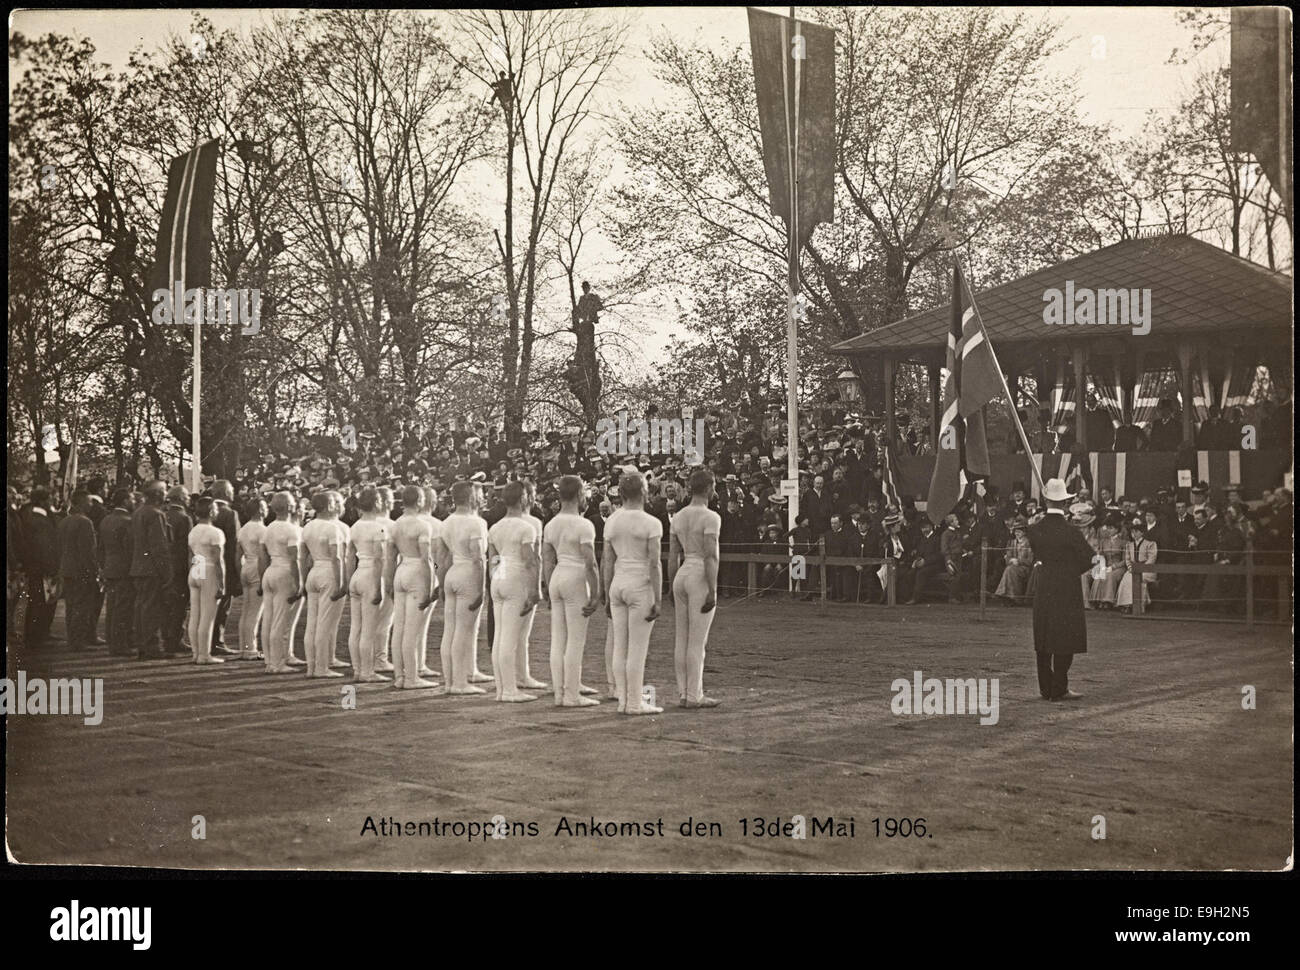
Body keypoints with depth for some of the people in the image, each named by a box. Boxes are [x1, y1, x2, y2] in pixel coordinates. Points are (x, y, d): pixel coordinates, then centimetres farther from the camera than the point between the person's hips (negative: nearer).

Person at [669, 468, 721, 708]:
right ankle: (694, 695, -1)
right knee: (697, 641, -4)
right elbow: (710, 556, -17)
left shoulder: (678, 517, 10)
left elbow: (672, 556, 12)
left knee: (681, 639, 10)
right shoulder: (711, 517, -11)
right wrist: (712, 591, -16)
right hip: (701, 578, -7)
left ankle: (683, 693, 15)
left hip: (682, 575, 7)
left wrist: (672, 589, 18)